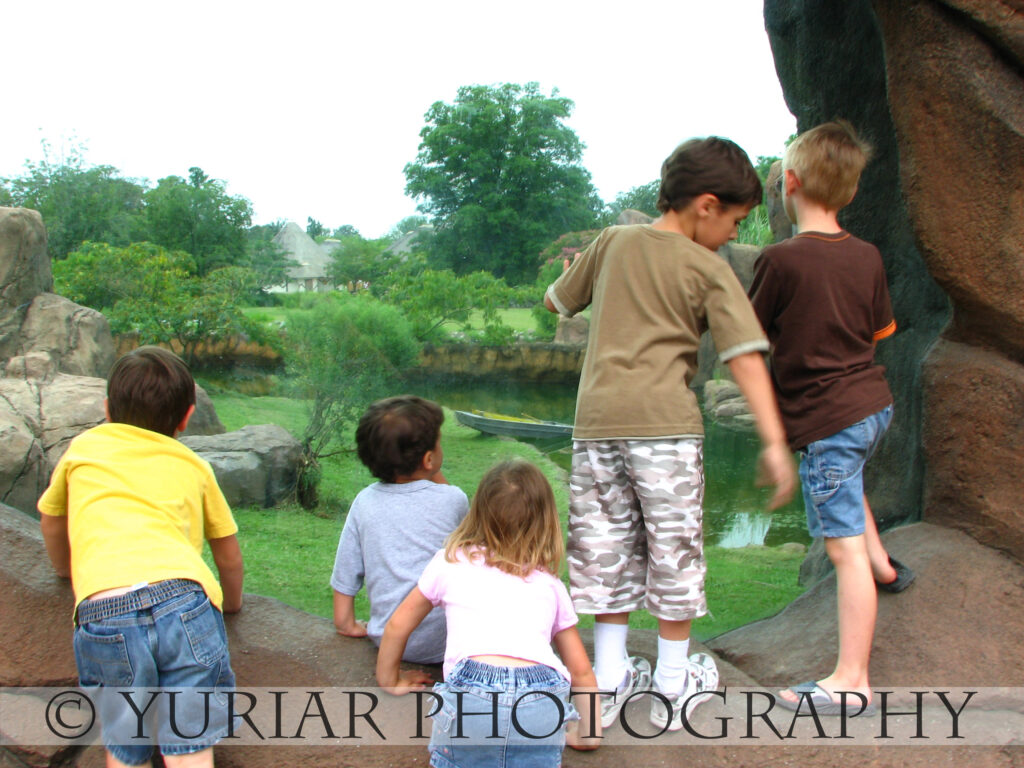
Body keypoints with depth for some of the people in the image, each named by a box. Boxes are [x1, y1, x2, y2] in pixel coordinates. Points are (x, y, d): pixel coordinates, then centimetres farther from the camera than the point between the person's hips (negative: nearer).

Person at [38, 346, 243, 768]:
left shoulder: (84, 447, 26)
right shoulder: (193, 466, 25)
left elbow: (51, 523, 41)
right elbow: (229, 558, 32)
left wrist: (69, 571, 60)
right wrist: (232, 603, 51)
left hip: (103, 612, 0)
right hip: (183, 600, 0)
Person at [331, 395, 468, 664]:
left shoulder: (364, 502, 2)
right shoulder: (453, 499, -4)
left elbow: (344, 577, 7)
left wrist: (348, 625, 21)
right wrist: (436, 474, 15)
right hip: (442, 643, -4)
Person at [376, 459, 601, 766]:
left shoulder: (450, 561, 24)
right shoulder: (551, 584, 27)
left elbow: (397, 626, 32)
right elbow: (581, 670, 30)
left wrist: (390, 681, 47)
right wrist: (588, 732, 39)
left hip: (472, 689, -1)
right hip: (542, 701, 1)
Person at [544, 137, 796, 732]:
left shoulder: (614, 242, 11)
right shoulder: (710, 269, -1)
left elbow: (556, 302, 23)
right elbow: (745, 356, -10)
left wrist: (577, 273, 43)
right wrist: (774, 442, -12)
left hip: (597, 419, 4)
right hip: (665, 421, -4)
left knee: (605, 549, 11)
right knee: (673, 549, 10)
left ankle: (610, 679, 20)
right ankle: (673, 685, 20)